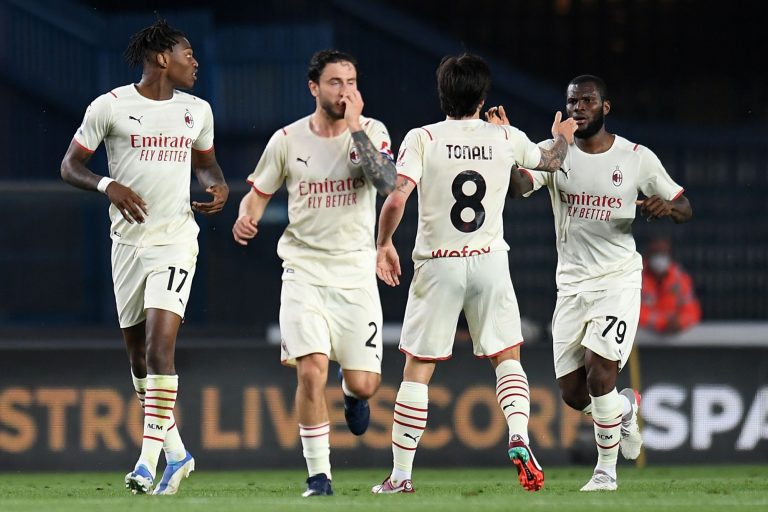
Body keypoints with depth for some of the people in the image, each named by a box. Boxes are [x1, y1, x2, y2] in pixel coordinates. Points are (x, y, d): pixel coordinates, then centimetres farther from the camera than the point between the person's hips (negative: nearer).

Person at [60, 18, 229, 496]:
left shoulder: (197, 111, 8)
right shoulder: (111, 106, -2)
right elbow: (70, 165, 1)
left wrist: (218, 186, 3)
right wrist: (108, 185, -17)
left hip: (176, 239, 0)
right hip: (128, 239, 0)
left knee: (159, 346, -17)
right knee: (138, 353, 8)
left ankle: (150, 459, -19)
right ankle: (176, 451, 24)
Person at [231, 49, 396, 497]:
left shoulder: (371, 131, -1)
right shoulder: (288, 140, 0)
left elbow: (387, 183, -19)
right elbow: (259, 193, 11)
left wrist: (354, 128, -19)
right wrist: (247, 218, -11)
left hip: (356, 273, 0)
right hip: (304, 271, 0)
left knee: (364, 384, -3)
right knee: (312, 369, -17)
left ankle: (353, 392, 37)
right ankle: (318, 476, -5)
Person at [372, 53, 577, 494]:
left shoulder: (422, 139, -7)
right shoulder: (507, 138, 2)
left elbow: (397, 197, -17)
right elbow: (550, 161, 22)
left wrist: (384, 243, 0)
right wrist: (562, 138, 45)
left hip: (438, 265, -1)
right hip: (490, 261, 2)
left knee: (417, 370, 6)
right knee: (507, 357, 13)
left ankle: (401, 474, 7)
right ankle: (519, 437, -14)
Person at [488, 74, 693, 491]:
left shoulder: (637, 158, -1)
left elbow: (685, 209, 7)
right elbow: (515, 187, -19)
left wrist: (666, 207, -17)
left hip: (619, 281, -3)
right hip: (571, 283, 3)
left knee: (599, 374, -19)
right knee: (573, 393, 3)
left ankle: (606, 471, -1)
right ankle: (625, 406, 37)